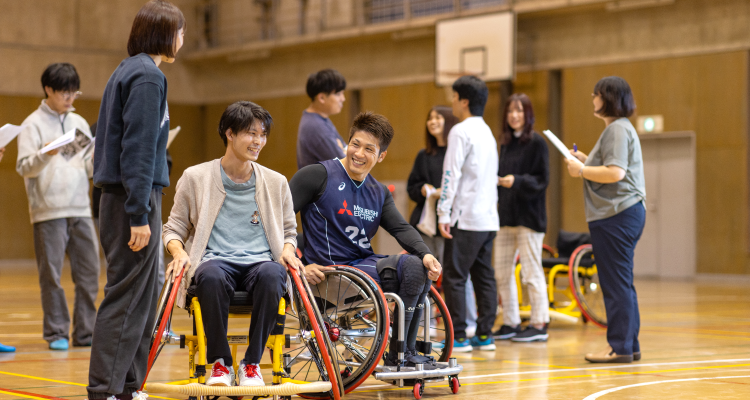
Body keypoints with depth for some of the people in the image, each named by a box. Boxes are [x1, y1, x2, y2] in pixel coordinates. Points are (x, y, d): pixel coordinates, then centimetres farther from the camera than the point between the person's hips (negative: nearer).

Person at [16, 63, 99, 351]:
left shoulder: (80, 123, 16)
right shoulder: (34, 124, 0)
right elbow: (24, 168, -7)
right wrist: (46, 154, -24)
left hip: (80, 209, 5)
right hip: (48, 211, -5)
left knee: (89, 271, 3)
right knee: (51, 274, -3)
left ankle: (85, 332, 10)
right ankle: (56, 333, 6)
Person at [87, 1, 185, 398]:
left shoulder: (127, 71, 17)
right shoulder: (147, 75, -12)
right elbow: (139, 149, -18)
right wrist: (139, 214, -19)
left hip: (119, 196, 10)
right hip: (133, 198, -10)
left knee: (144, 295, 13)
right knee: (126, 296, -6)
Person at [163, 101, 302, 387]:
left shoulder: (276, 183, 17)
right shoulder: (195, 178, 10)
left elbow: (289, 231, 25)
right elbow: (174, 228, 15)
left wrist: (287, 250, 1)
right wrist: (178, 252, -7)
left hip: (260, 260, 1)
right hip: (216, 259, -1)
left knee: (271, 274, -38)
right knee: (211, 276, -40)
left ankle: (252, 363, -21)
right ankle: (220, 362, -18)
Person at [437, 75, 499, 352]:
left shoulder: (461, 132, -10)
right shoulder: (487, 132, 18)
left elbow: (451, 174, -14)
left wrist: (444, 212, -14)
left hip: (465, 217, -9)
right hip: (488, 217, 9)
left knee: (454, 277, -6)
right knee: (483, 276, 9)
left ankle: (458, 337, -7)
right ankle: (485, 335, 9)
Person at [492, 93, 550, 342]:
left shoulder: (537, 143, -6)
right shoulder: (505, 144, 15)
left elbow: (541, 180, -11)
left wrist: (516, 181, -23)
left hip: (529, 216, -7)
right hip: (506, 215, 7)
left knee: (532, 272, -4)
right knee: (502, 273, 8)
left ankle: (539, 325, 2)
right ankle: (510, 324, 17)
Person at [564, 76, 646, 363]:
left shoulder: (617, 129, -13)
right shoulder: (620, 128, 21)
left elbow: (615, 173, -23)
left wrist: (581, 170, -13)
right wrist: (586, 161, 17)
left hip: (615, 216, -11)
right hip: (626, 212, 11)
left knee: (616, 283, -7)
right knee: (621, 283, 14)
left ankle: (621, 347, -3)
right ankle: (629, 345, 18)